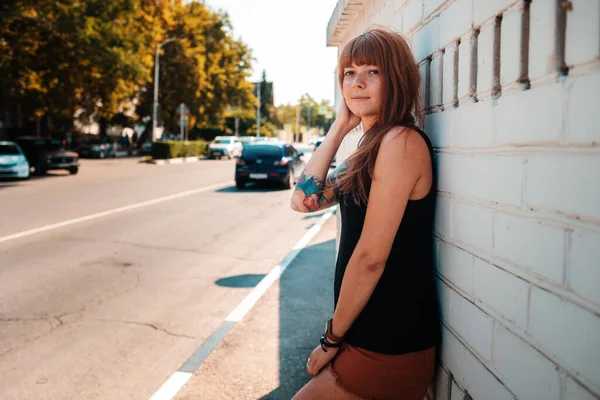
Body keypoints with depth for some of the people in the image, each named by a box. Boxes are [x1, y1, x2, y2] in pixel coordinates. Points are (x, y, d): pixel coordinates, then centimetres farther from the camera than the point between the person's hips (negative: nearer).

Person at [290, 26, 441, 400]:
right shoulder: (371, 149, 11)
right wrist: (340, 127, 1)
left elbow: (370, 258, -19)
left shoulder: (402, 141, -18)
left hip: (389, 347, -8)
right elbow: (304, 199, 4)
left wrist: (332, 338, -9)